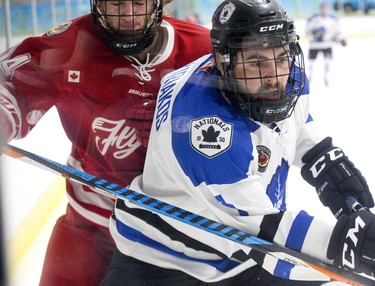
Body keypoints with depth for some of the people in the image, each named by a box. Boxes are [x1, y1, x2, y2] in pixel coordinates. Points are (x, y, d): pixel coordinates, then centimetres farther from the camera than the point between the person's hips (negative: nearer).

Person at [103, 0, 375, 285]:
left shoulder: (288, 78, -9)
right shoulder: (203, 119, -34)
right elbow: (258, 223, -32)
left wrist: (330, 163, 3)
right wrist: (343, 243, -37)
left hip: (242, 250, 8)